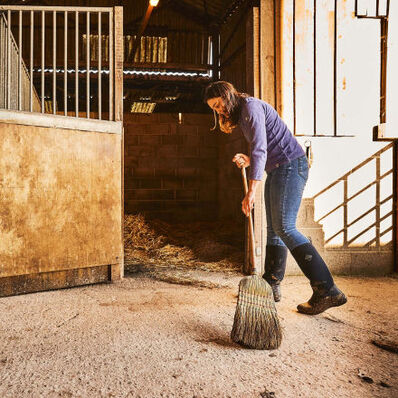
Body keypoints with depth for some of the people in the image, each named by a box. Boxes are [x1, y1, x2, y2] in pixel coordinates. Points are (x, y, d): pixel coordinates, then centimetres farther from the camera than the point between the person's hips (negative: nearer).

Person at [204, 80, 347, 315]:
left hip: (290, 165, -10)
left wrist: (252, 192, -29)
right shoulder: (240, 115, 21)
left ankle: (328, 291, -14)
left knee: (285, 227, -17)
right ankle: (271, 286, 19)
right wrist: (248, 160, 4)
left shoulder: (250, 106, -10)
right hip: (276, 170, 10)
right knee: (274, 229, 10)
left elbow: (260, 148, -23)